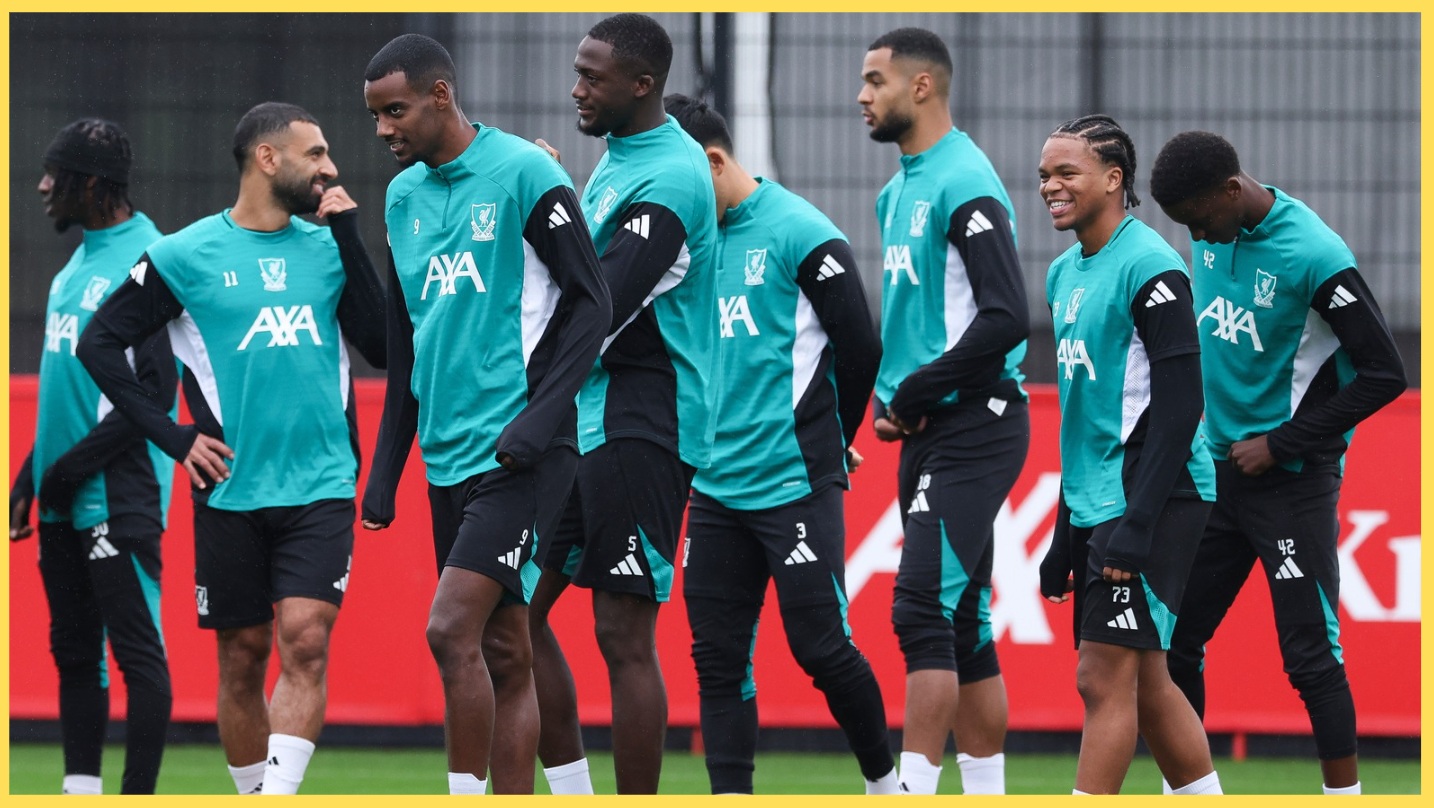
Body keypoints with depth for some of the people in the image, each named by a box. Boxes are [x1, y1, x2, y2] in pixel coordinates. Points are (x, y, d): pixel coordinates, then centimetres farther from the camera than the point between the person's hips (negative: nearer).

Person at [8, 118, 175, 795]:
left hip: (119, 500, -9)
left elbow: (152, 393, -17)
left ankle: (138, 797, -8)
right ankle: (80, 793, 13)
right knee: (74, 653, 9)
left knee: (137, 651, -7)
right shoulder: (77, 264, 18)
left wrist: (73, 465, -16)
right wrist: (30, 477, 17)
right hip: (65, 507, 9)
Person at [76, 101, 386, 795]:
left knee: (305, 639, -15)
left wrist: (350, 240, -4)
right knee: (242, 658, 5)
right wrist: (171, 436, -3)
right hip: (231, 492, -1)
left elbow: (383, 346, 2)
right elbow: (98, 343, 3)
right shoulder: (184, 255, -1)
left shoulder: (327, 247, 9)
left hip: (322, 486, 1)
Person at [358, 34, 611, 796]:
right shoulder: (403, 195, 14)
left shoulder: (524, 174, -8)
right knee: (502, 653, 7)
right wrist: (386, 464, 17)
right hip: (449, 456, 7)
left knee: (451, 630, -17)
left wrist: (540, 418, -17)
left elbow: (590, 303, -9)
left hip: (519, 450, -7)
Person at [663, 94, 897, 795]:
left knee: (822, 649, -5)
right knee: (717, 657, 3)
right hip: (717, 490, 7)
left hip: (794, 486, -7)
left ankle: (885, 783, 14)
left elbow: (860, 348, -7)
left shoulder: (800, 234, -10)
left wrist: (827, 448, 4)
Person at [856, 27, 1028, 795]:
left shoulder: (965, 185, -14)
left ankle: (913, 791, -16)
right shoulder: (900, 190, 16)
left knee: (923, 611, -14)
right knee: (962, 625, 9)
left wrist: (913, 394, -14)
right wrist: (888, 400, 9)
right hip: (927, 433, 10)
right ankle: (986, 797, 12)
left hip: (972, 426, -10)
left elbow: (1006, 317, -22)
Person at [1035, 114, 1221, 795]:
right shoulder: (1065, 273, 15)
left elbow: (1179, 407, -17)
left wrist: (1136, 526, -21)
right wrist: (1066, 532, 19)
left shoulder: (1149, 266, -12)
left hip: (1152, 501, -9)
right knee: (1144, 684, 10)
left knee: (1105, 677, -10)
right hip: (1095, 503, 9)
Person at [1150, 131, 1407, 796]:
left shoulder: (1315, 256, -18)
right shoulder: (1213, 237, 3)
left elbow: (1385, 374, -16)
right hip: (1218, 468, 7)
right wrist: (1200, 429, 13)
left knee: (1310, 653, -8)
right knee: (1175, 640, 7)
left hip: (1292, 483, -7)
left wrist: (1280, 445, -14)